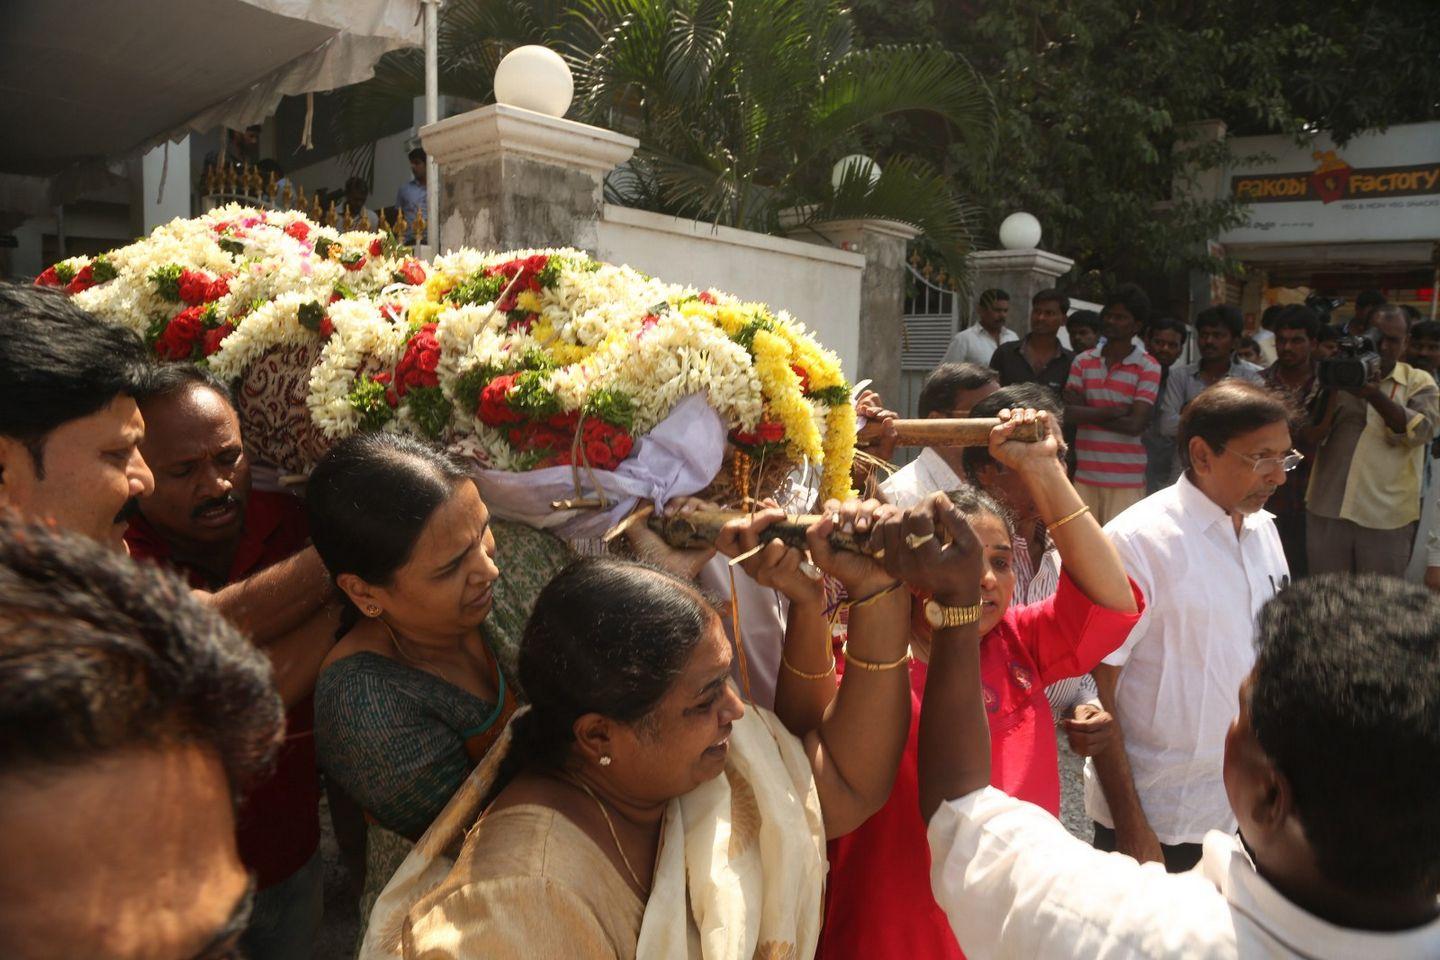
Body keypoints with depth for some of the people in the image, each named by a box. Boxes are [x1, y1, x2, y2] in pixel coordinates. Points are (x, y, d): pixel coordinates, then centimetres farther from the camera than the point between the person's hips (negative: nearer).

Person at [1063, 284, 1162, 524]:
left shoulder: (1148, 368, -1)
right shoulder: (1083, 361, 9)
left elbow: (1134, 425, -10)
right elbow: (1068, 414, -2)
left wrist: (1087, 413, -6)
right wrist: (1113, 412, -10)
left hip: (1127, 480, -2)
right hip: (1085, 475, 3)